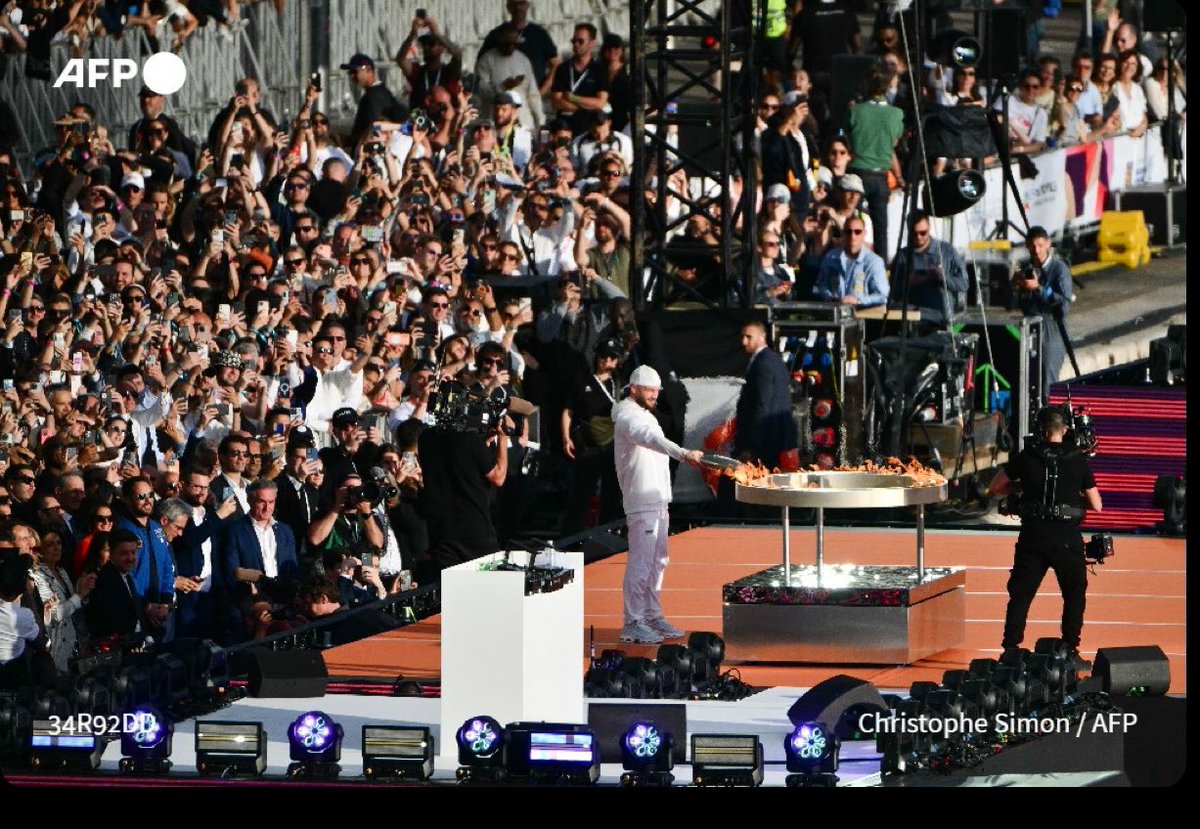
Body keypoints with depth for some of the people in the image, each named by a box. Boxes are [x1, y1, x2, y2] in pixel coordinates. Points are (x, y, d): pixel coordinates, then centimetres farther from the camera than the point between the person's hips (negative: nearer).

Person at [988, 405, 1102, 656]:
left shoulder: (1027, 457, 1)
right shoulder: (1078, 461, -1)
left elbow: (996, 487, 11)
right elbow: (1096, 505, 3)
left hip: (1033, 535, 1)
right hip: (1067, 538, -1)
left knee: (1021, 593, 9)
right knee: (1075, 593, 16)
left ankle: (1010, 647, 4)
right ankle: (1070, 647, 10)